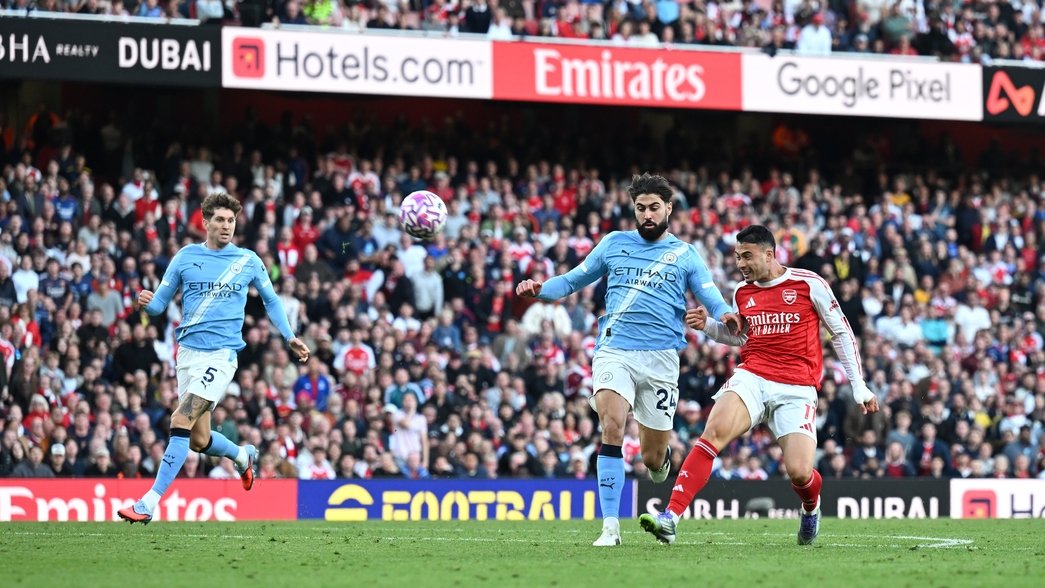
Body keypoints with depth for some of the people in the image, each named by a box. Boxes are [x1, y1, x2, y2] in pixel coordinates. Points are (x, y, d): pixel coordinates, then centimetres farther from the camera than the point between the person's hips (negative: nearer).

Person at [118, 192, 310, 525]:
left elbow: (271, 300, 19)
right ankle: (243, 456, 41)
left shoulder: (248, 261, 4)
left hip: (221, 355, -4)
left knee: (181, 422, -18)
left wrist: (290, 338, 10)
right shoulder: (186, 257, 7)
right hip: (188, 351, 4)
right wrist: (147, 302, -14)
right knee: (199, 440, 7)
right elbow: (160, 303, 10)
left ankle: (150, 502, -19)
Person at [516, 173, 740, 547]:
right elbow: (574, 280, 21)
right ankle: (610, 526, -21)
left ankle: (660, 458, 43)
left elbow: (711, 297, 1)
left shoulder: (685, 254, 10)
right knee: (612, 427, -24)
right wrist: (540, 290, 1)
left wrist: (725, 316, -23)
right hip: (613, 351, 0)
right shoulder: (614, 244, 14)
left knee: (653, 458, 2)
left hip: (660, 358, 0)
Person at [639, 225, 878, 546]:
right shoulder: (742, 292, 11)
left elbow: (841, 332, 5)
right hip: (751, 377, 3)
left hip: (797, 389, -3)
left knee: (799, 473, -14)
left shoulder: (809, 284, -3)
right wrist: (708, 325, 8)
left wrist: (858, 386, 3)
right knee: (713, 432, -26)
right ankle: (670, 518, -34)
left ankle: (811, 507, 28)